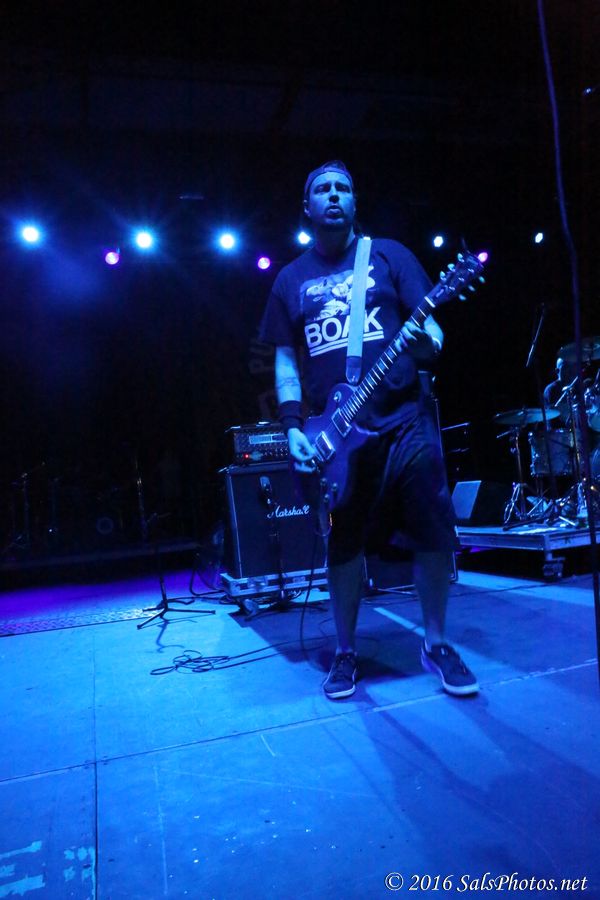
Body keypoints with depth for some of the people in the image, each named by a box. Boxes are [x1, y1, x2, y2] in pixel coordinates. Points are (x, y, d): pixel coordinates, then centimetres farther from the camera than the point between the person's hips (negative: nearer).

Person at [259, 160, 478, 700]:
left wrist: (427, 345, -19)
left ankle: (436, 644, 21)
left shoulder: (388, 255, 9)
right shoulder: (290, 281, 14)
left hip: (405, 421, 0)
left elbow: (429, 326, 5)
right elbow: (285, 360, 11)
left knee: (434, 536, 0)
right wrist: (293, 427, 0)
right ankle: (347, 652, 24)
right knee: (343, 546, 7)